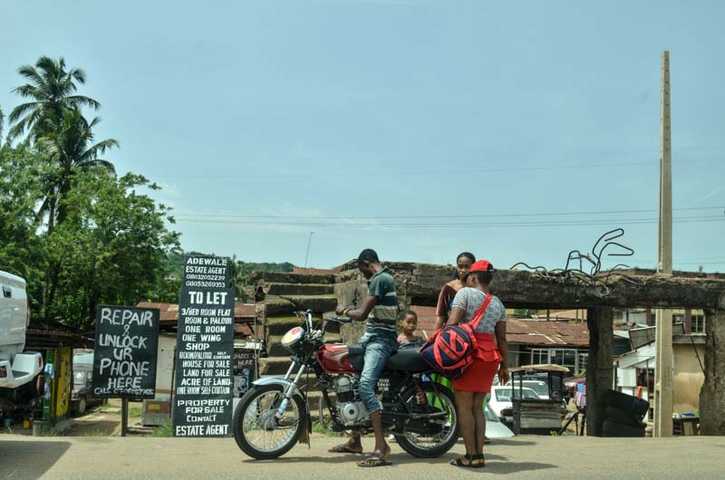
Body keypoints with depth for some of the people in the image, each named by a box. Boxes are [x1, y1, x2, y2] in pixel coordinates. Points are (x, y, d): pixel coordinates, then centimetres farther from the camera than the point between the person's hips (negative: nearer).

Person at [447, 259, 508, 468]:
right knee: (477, 407, 11)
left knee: (464, 407, -1)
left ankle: (471, 455, -4)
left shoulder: (465, 293, -1)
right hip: (491, 355, 6)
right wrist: (504, 366, 19)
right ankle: (480, 455, 7)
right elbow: (502, 339, 15)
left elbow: (452, 323, -13)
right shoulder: (498, 303, 16)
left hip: (470, 354, -6)